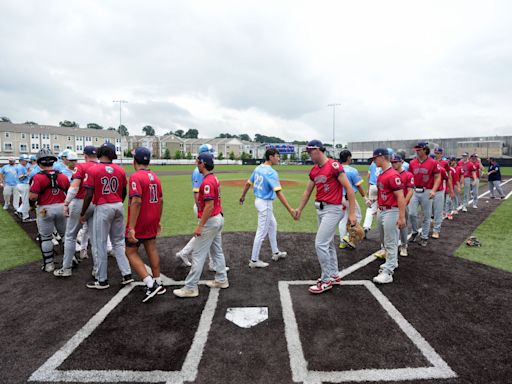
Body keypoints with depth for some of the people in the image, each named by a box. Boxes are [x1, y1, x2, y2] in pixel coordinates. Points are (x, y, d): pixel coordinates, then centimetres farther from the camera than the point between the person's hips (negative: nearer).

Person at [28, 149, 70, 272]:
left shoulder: (38, 177, -12)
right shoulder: (63, 176, 0)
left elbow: (33, 197, -18)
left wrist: (30, 190, 3)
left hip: (45, 210, -3)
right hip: (61, 208, 3)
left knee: (45, 238, 11)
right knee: (66, 234, 17)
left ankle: (48, 264, 17)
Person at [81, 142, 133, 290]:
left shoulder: (92, 170, -10)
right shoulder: (120, 170, 2)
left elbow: (89, 195, -12)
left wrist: (83, 214, -1)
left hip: (103, 208, -4)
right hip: (119, 207, 5)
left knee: (100, 244, 6)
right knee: (119, 242, 15)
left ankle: (102, 280, 14)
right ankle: (127, 274, 14)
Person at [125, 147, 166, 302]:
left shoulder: (135, 177, -17)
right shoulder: (155, 177, 6)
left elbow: (136, 202, -25)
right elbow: (160, 201, 10)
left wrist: (131, 228, -25)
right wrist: (158, 221, 20)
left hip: (139, 221, -7)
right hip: (153, 220, 7)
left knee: (131, 252, 4)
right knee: (151, 249, 15)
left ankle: (150, 284, -6)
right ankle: (158, 284, 22)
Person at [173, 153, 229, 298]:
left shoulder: (207, 182, -21)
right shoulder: (214, 178, 9)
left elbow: (209, 206, -25)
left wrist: (200, 226, -23)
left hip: (210, 221, -10)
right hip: (218, 218, 10)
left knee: (198, 254, -3)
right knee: (217, 251, 17)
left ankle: (190, 288, 5)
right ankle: (221, 280, 27)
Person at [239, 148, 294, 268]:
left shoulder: (258, 168, 4)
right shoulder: (271, 172, -22)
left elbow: (248, 183, 13)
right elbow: (278, 192, -30)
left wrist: (243, 196, 29)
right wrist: (289, 209, -32)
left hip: (258, 200, 10)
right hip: (265, 204, -10)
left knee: (273, 225, 23)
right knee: (262, 232, 1)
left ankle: (275, 253, 36)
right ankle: (254, 260, 12)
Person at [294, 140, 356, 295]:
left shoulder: (334, 166, -15)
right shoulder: (314, 170, 10)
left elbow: (349, 189, -17)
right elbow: (307, 191, 20)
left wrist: (352, 213, -19)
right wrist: (300, 209, 22)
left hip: (332, 210, -9)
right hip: (320, 209, 9)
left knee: (320, 244, -10)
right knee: (328, 244, 17)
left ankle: (326, 280, 5)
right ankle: (334, 276, 31)